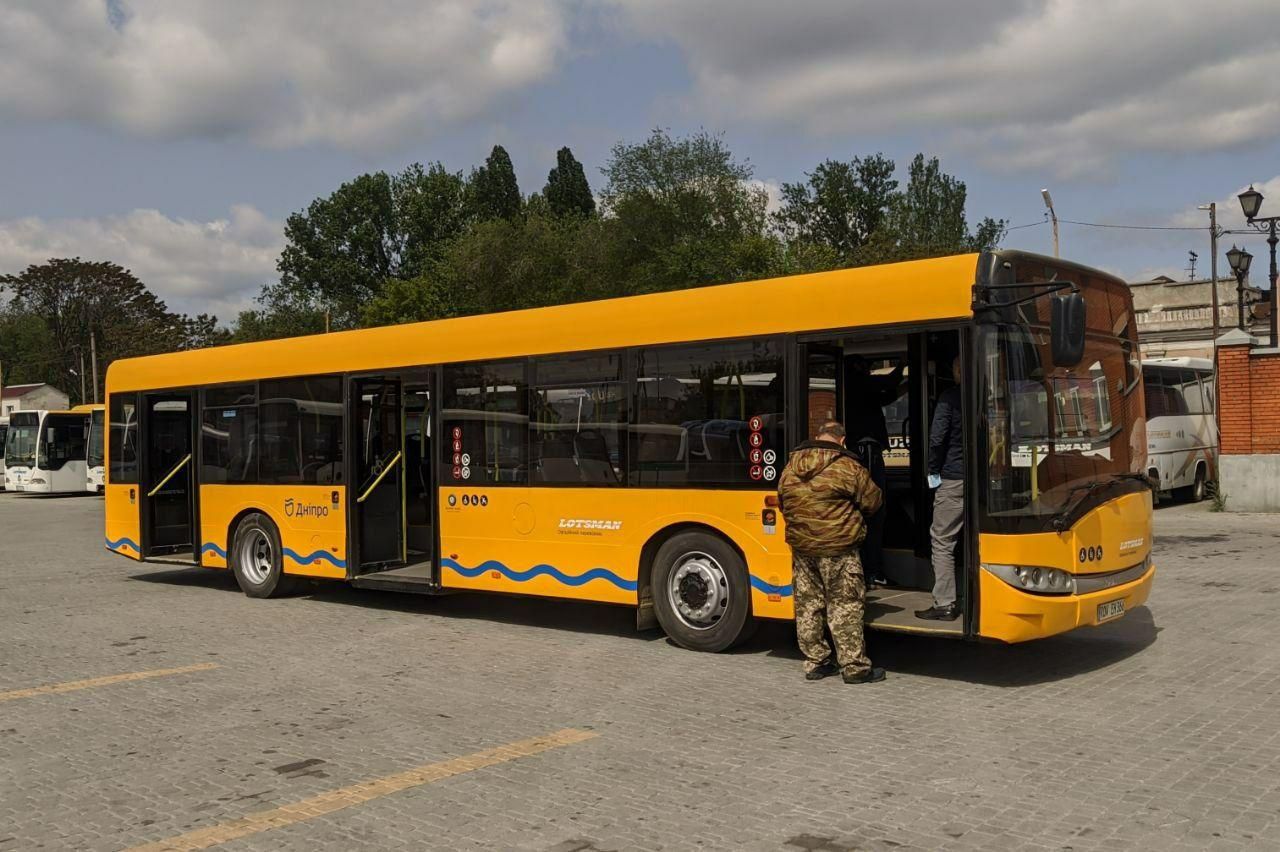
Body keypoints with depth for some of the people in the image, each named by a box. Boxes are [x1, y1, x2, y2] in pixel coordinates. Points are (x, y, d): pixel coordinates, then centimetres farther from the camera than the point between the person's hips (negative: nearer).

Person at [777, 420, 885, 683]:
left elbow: (783, 505, 15)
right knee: (844, 607, 2)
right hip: (838, 550, -5)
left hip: (801, 547, 5)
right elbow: (872, 501, -2)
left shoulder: (790, 469, 5)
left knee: (807, 606, 12)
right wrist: (852, 516, 19)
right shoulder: (848, 467, -12)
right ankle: (855, 667, 7)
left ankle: (815, 663, 19)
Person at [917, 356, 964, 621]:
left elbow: (937, 437, -13)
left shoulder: (950, 396, -6)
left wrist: (933, 471, -2)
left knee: (942, 542, 0)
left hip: (953, 479, -5)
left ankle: (944, 604, -2)